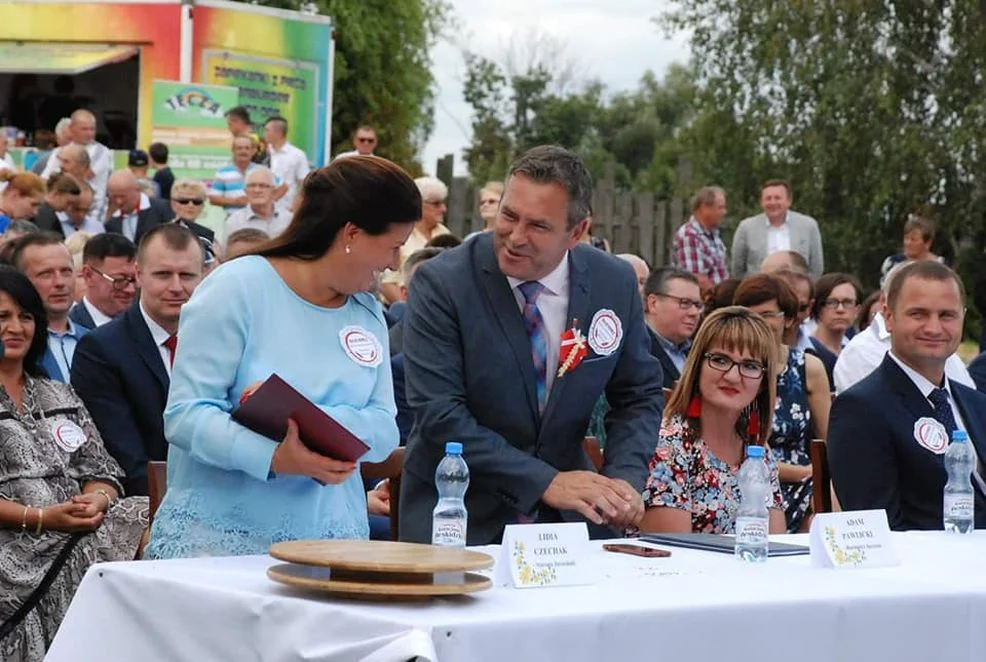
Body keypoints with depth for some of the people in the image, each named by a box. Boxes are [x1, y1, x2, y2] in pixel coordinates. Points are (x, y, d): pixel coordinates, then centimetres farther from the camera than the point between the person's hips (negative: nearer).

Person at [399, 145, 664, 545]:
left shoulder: (615, 284, -1)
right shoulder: (441, 283, -12)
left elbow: (638, 396, 10)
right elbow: (439, 415, -17)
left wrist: (626, 478, -9)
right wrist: (546, 482, -22)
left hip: (567, 519, 3)